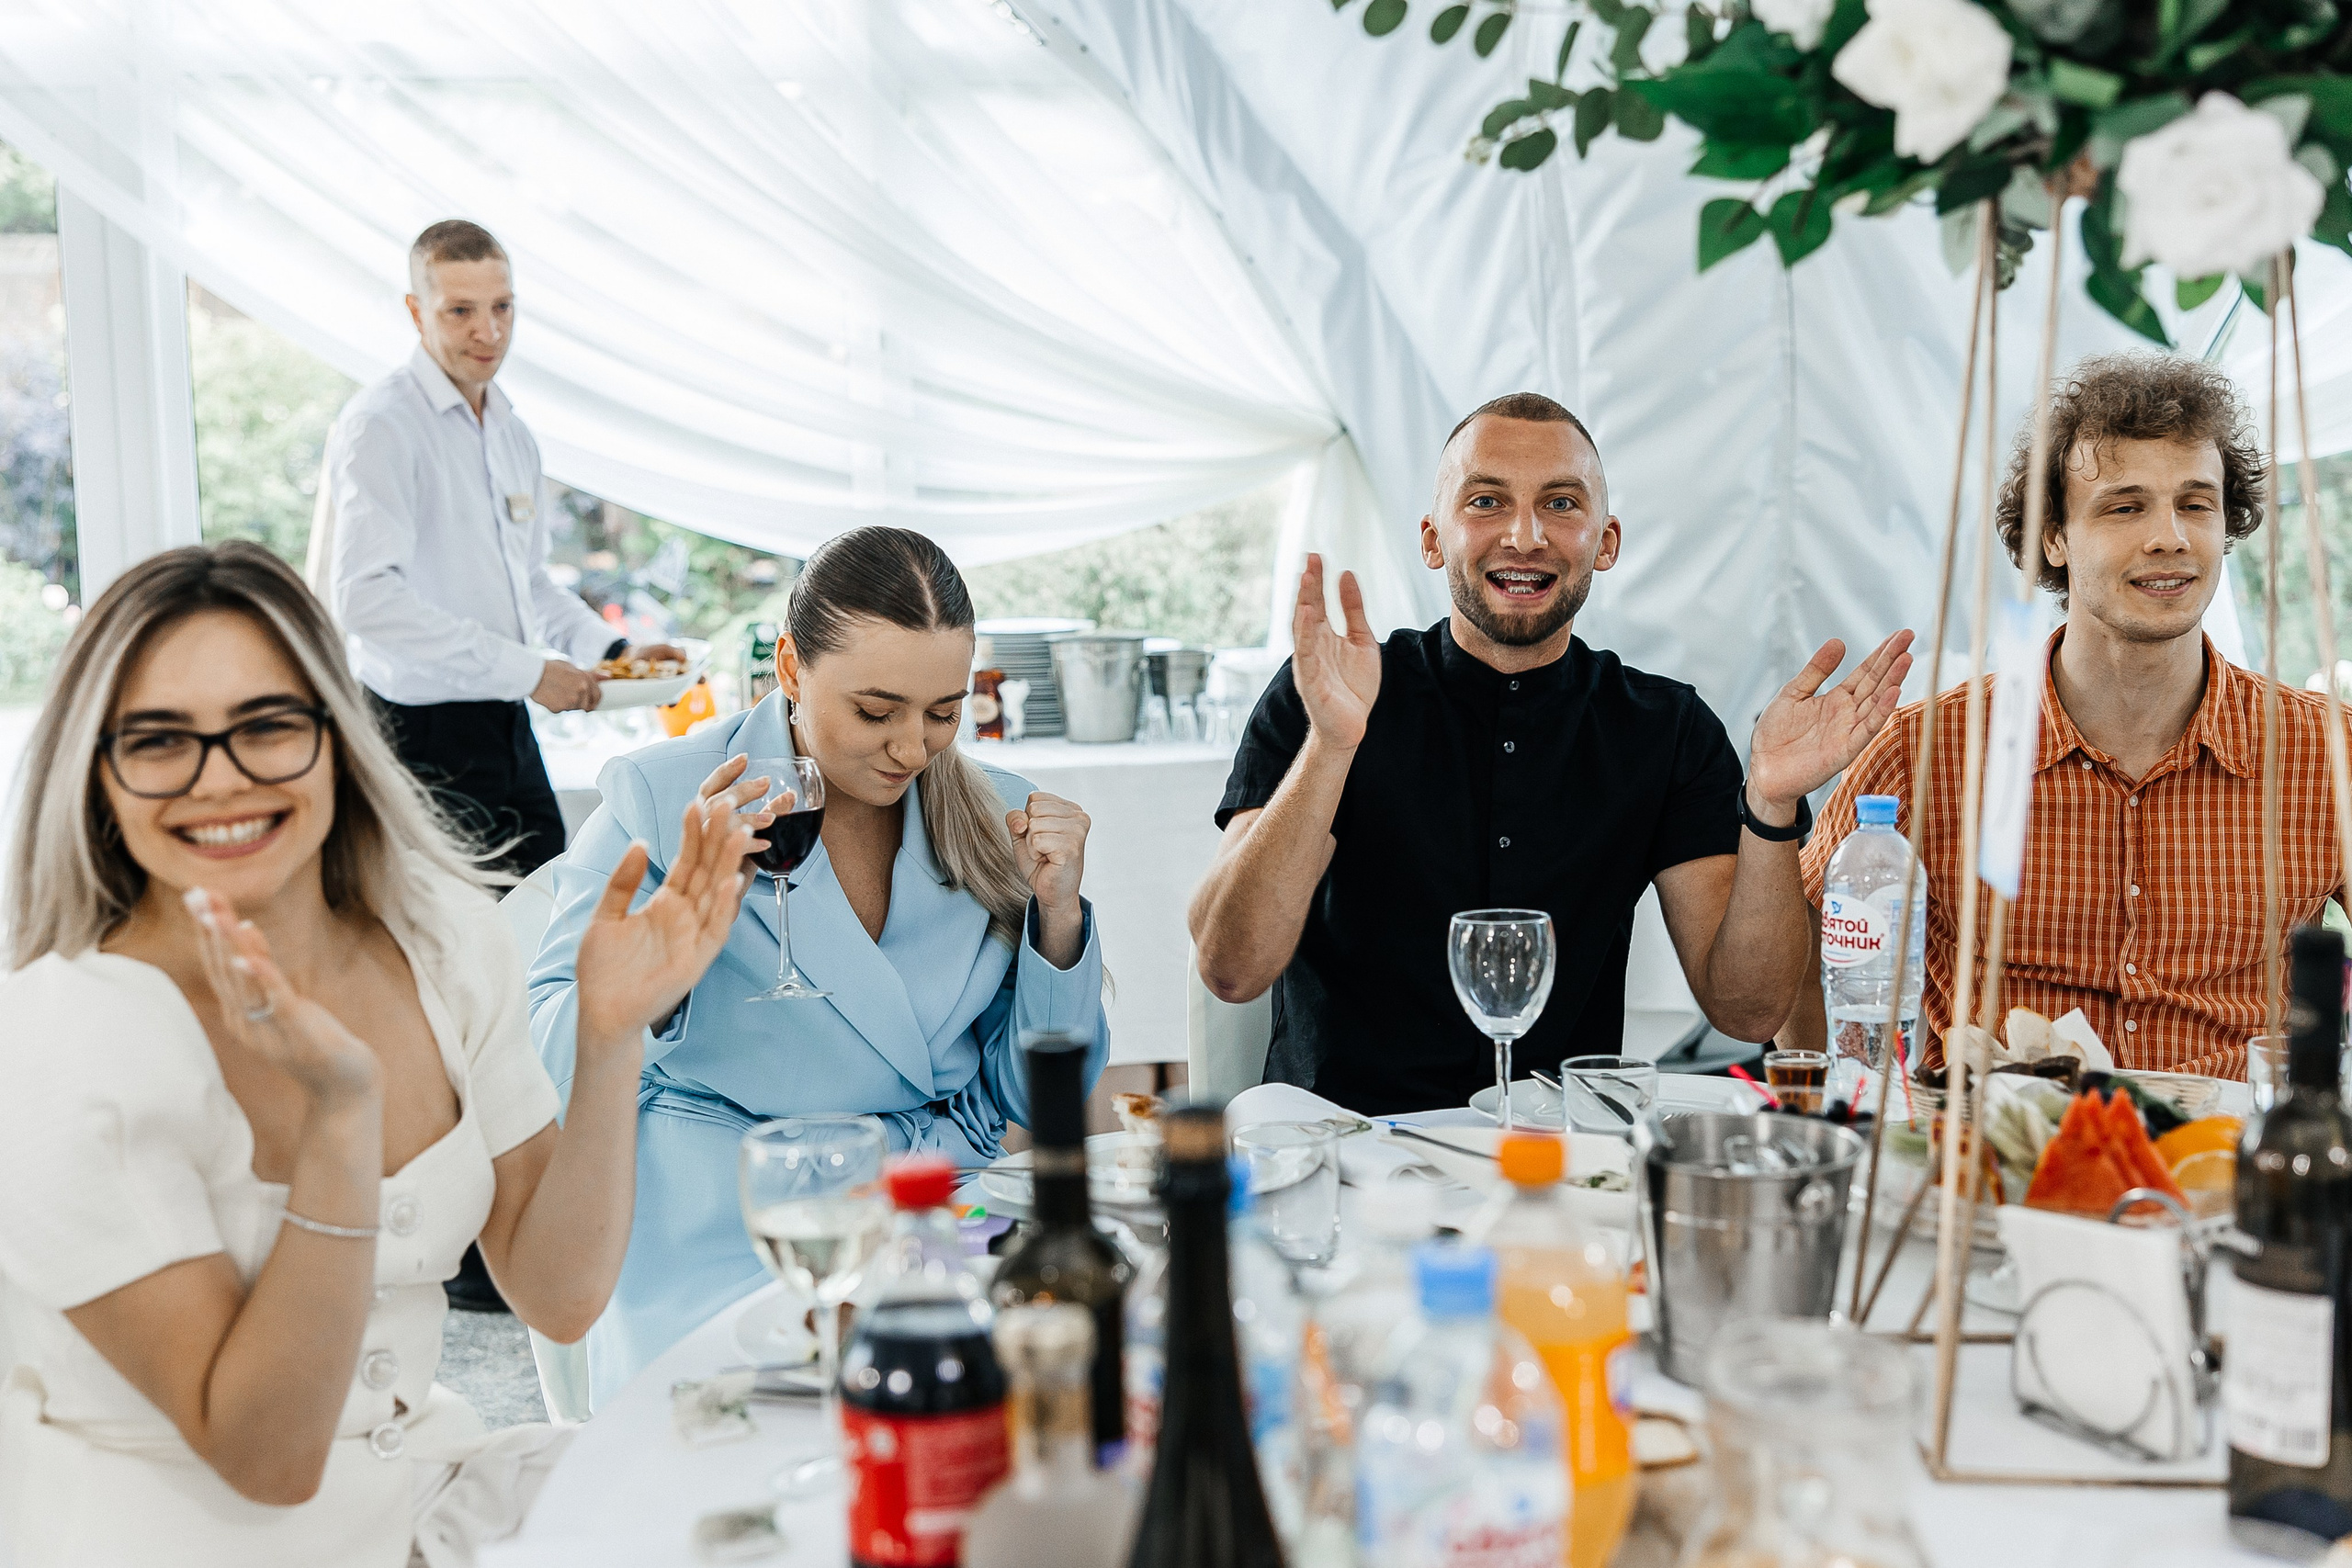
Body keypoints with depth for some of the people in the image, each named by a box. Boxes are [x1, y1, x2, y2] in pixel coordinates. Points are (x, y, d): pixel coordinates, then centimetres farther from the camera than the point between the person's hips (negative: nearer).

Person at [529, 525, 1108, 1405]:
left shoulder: (999, 819, 7)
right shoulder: (661, 796, -3)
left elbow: (1038, 1101, 10)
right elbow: (557, 1076, -8)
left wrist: (1057, 914, -5)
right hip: (727, 1236, -4)